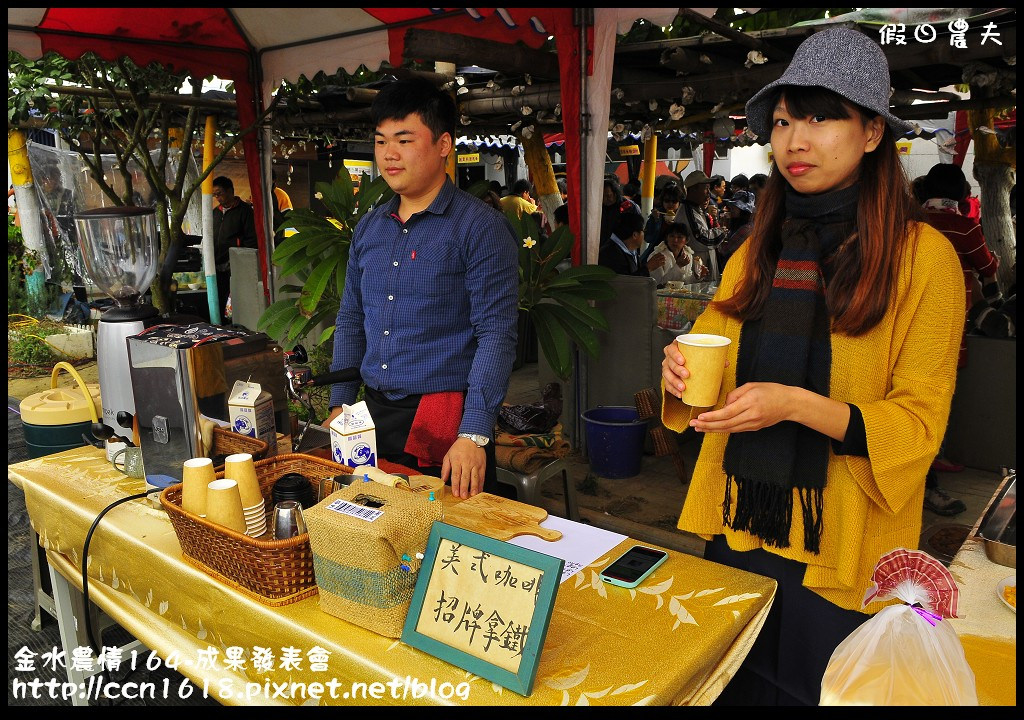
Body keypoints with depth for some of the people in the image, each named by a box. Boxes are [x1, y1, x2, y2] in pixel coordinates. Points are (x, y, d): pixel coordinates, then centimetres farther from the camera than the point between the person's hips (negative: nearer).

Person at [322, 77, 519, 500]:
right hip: (374, 414, 6)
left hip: (448, 422, -6)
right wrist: (340, 405, 10)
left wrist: (473, 435, -23)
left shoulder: (480, 227, -10)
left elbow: (496, 334, -17)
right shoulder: (368, 228, 10)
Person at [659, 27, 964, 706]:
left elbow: (918, 423, -10)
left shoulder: (924, 256, -9)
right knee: (733, 687, 20)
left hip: (842, 551, -4)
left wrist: (797, 405, -24)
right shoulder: (756, 253, 6)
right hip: (739, 526, 5)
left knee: (812, 689, 13)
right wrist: (682, 371, -11)